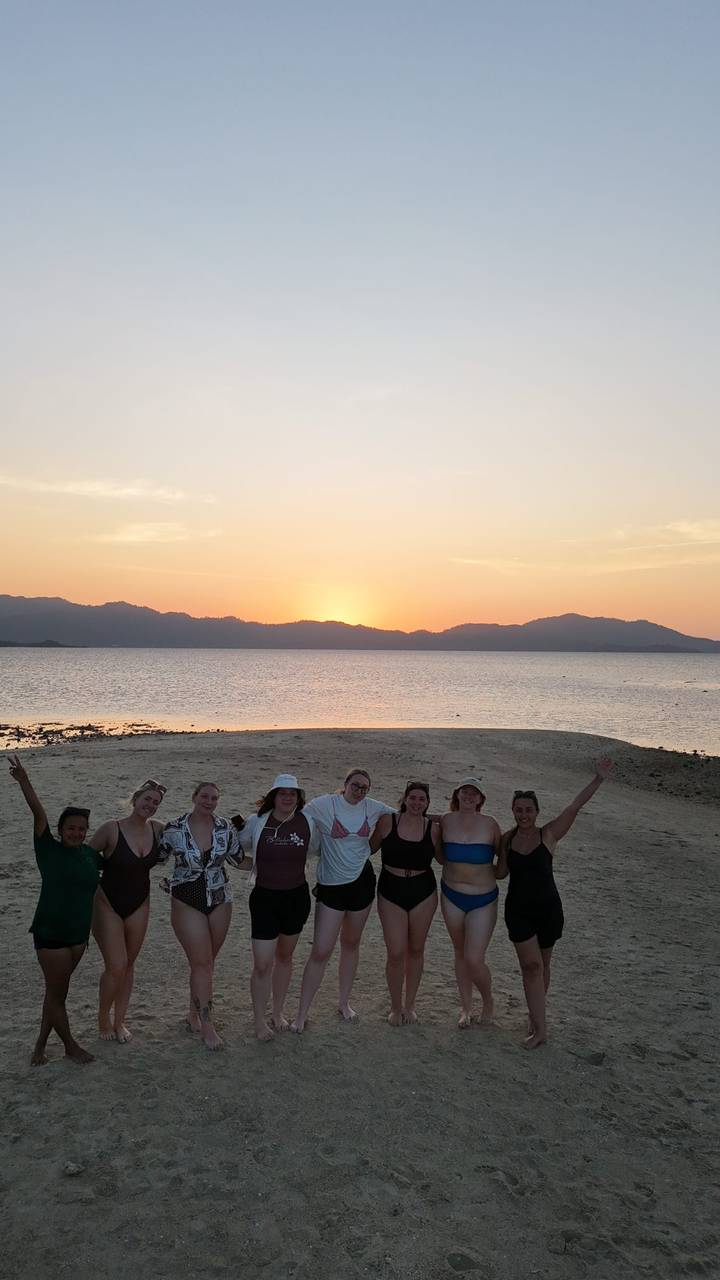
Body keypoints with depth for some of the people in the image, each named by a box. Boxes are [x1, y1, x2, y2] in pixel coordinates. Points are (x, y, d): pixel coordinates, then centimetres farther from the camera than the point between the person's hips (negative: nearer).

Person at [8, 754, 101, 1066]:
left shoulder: (90, 854, 3)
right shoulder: (49, 850, -9)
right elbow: (39, 814, -23)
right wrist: (24, 782, -33)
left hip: (79, 932, 5)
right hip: (50, 932, -5)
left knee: (57, 990, 16)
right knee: (56, 991, 5)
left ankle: (41, 1044, 31)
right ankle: (70, 1046, 23)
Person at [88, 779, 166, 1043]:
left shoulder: (158, 829, -6)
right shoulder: (111, 829, -19)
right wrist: (96, 891, -12)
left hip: (139, 905, 4)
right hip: (108, 904, -4)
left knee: (129, 965, 13)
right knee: (116, 967, -6)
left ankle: (119, 1021, 29)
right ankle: (103, 1019, 20)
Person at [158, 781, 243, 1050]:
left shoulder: (226, 828, -4)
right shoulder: (174, 829, -11)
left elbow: (238, 859, 7)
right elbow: (156, 858, 2)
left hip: (220, 901, 3)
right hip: (186, 902, -3)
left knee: (206, 962, 13)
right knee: (201, 963, -5)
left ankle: (194, 1014, 31)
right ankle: (206, 1027, 5)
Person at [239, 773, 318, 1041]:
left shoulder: (307, 822, -6)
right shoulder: (257, 822, -9)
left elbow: (314, 849, 12)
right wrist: (255, 865, -3)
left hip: (297, 897, 2)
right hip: (264, 898, -2)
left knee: (284, 957, 18)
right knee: (262, 965, -2)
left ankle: (278, 1012, 36)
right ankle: (259, 1020, 19)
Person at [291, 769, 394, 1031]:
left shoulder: (373, 808, -1)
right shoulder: (323, 805, -13)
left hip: (362, 881, 4)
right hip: (331, 885, -4)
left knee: (351, 944, 17)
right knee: (321, 951, -4)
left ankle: (344, 1002, 35)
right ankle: (301, 1014, 10)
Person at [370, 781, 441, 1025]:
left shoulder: (433, 828, -5)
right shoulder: (387, 821, -8)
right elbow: (370, 848, 3)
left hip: (423, 893, 2)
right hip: (391, 891, -1)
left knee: (416, 950, 14)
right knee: (396, 953, -2)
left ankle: (409, 1005, 33)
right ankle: (395, 1007, 21)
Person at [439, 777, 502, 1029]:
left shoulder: (489, 824, -10)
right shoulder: (446, 821, -6)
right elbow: (440, 855, 8)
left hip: (483, 900, -2)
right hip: (451, 896, 3)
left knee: (474, 959, -6)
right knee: (460, 954, 16)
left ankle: (488, 1001, 24)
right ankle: (466, 1007, 34)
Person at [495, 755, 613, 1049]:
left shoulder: (549, 834, -9)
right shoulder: (507, 839, 0)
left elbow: (574, 807, -19)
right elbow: (501, 872, 8)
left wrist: (598, 779, -27)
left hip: (547, 909, -1)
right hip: (518, 910, 1)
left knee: (541, 965, 12)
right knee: (531, 964, -6)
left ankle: (534, 1015, 34)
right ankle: (540, 1028, 1)